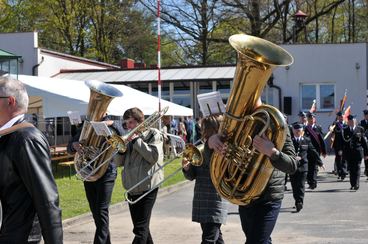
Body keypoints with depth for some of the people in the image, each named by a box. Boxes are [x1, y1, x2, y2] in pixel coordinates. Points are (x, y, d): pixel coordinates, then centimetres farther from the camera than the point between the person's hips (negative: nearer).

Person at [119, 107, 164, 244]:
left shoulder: (153, 134, -3)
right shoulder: (131, 137, 16)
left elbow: (154, 157, -16)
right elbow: (122, 161, 16)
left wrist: (137, 141, -14)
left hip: (147, 187, -7)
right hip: (132, 187, 7)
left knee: (140, 229, -8)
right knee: (140, 226, 14)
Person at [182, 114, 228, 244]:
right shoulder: (203, 150, 10)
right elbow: (192, 175, 11)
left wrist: (209, 143, -19)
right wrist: (187, 168, -10)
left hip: (215, 203, -7)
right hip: (201, 202, 7)